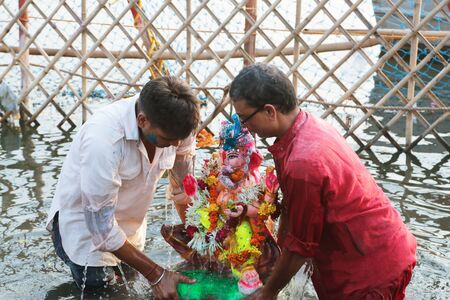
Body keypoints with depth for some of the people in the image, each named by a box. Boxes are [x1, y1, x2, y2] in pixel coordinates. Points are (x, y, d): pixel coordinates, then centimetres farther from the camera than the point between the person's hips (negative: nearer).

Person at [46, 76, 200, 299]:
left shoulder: (176, 123, -22)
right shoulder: (103, 139, -38)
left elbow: (183, 188, -4)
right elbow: (100, 223, -30)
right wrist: (156, 275, -27)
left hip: (131, 221, 6)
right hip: (85, 221, -5)